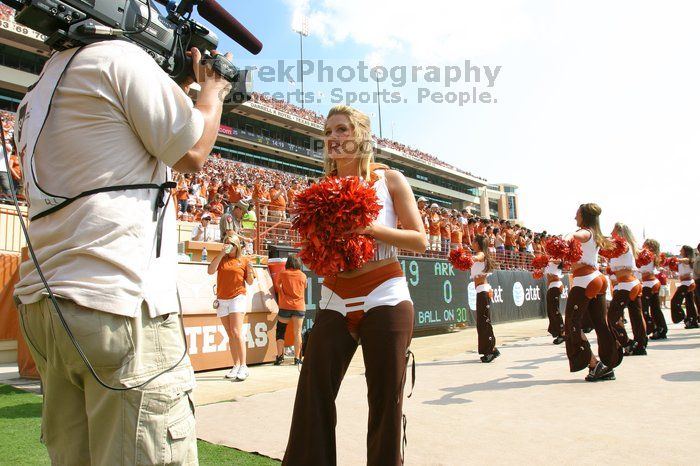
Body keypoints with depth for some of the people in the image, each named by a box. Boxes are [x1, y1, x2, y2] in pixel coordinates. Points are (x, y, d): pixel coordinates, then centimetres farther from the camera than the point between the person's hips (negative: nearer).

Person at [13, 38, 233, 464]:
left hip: (43, 303, 9)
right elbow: (192, 154, -2)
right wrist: (213, 89, 16)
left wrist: (182, 86, 28)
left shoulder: (41, 91, 22)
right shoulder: (119, 57, -3)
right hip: (120, 303, -9)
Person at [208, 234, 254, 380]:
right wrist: (221, 253, -11)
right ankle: (236, 366, 15)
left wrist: (250, 272, -15)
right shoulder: (220, 259, 10)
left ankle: (243, 366, -13)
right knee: (230, 335, 8)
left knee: (236, 332, -15)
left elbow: (250, 282, 5)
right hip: (222, 300, 4)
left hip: (238, 297, -3)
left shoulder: (244, 261, 5)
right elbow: (210, 271, -8)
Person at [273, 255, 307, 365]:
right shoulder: (303, 275, 5)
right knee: (297, 332, 4)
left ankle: (280, 356, 8)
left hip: (285, 306, -1)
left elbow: (276, 287, 12)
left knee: (280, 331, 10)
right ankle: (297, 358, 5)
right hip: (299, 307, 1)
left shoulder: (282, 274, 1)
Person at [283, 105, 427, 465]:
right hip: (335, 302, 3)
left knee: (386, 402, 5)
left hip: (384, 299, -2)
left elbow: (420, 240, -3)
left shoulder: (389, 180, 0)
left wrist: (370, 228, -16)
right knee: (313, 397, 3)